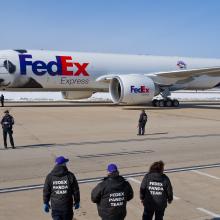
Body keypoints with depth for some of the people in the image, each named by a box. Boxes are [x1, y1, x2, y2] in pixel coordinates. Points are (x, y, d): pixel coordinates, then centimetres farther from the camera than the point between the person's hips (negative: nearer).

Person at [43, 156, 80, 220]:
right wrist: (77, 202, 10)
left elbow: (46, 191, 1)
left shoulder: (50, 176, -5)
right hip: (67, 205, -1)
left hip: (55, 206, 1)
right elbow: (76, 190, -3)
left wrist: (46, 203, 13)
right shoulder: (70, 176, -9)